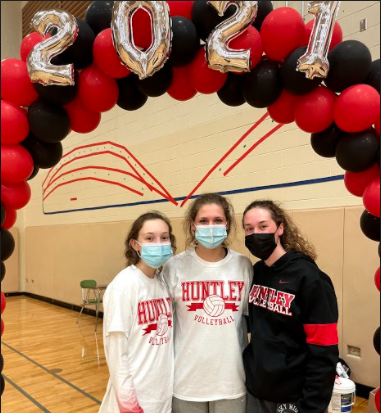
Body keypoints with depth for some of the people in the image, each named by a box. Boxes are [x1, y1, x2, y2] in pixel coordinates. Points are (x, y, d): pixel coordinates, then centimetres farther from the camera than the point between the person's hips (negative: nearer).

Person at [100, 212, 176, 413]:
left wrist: (171, 383, 7)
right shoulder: (124, 285, -18)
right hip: (135, 391, -6)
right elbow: (115, 347, -17)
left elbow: (168, 334, 6)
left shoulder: (165, 281, 0)